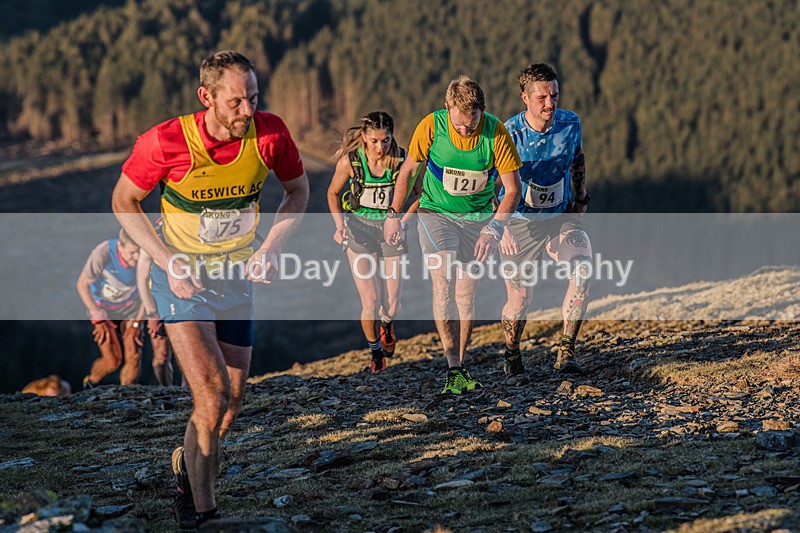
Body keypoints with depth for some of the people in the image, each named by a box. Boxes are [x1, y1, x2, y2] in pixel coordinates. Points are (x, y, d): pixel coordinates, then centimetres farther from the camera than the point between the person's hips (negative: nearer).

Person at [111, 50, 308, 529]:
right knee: (212, 393, -18)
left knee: (233, 401, 11)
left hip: (238, 275, 4)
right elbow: (124, 201, -7)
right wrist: (168, 260, -16)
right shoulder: (167, 142, -23)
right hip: (183, 276, -4)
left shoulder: (270, 134, -15)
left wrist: (271, 248, -10)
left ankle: (191, 463, 42)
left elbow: (298, 191, 4)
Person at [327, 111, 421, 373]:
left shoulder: (402, 160, -12)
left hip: (391, 229, 1)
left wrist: (404, 220, -9)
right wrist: (339, 224, -4)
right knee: (370, 303, -11)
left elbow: (421, 195, 4)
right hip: (359, 229, -1)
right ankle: (375, 351, 18)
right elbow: (333, 193, 6)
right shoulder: (350, 160, -12)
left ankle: (386, 323, 38)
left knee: (391, 307, -2)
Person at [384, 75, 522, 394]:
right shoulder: (431, 126, -19)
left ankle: (460, 368, 18)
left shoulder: (496, 133, -19)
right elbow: (408, 170, -2)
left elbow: (513, 189, -13)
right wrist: (394, 215, 3)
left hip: (478, 217, 1)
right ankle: (453, 369, -23)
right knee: (443, 282, -19)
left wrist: (492, 228, -25)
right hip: (436, 213, -1)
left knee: (467, 293, 4)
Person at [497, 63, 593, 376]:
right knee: (520, 297, -3)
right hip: (520, 223, -2)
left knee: (582, 270, -24)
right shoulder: (509, 134, -17)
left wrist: (581, 199, 15)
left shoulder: (571, 123, -5)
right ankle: (512, 356, 27)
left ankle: (566, 352, -17)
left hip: (561, 218, 2)